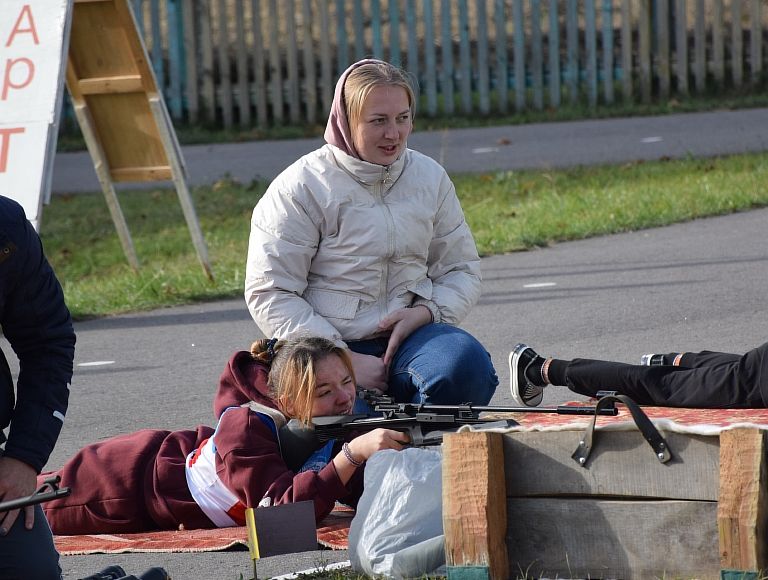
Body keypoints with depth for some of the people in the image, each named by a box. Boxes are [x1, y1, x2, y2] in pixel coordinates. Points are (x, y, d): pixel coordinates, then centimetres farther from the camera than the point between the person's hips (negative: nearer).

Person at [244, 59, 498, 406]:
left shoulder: (430, 178, 11)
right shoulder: (300, 189, -4)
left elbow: (462, 270, 16)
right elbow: (270, 295, -7)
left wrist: (423, 313, -8)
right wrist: (344, 360, -15)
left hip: (411, 333, 4)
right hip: (331, 345, -4)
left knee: (468, 365, -29)